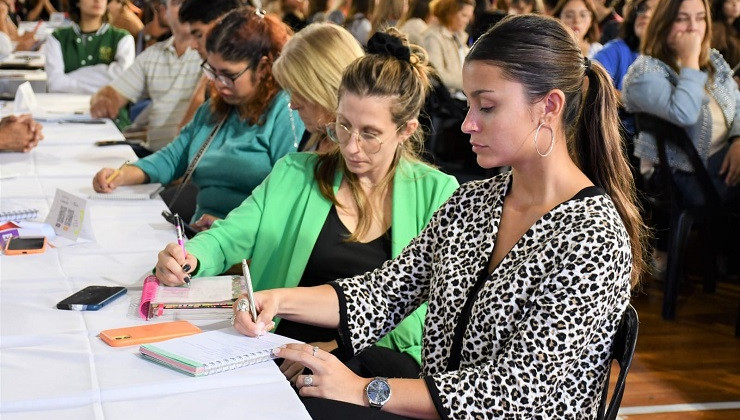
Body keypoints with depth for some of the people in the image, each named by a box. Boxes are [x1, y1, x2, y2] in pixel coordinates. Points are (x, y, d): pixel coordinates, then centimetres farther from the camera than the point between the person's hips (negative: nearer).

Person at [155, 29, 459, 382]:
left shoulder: (437, 193, 4)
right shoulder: (296, 174, 12)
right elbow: (229, 237, 8)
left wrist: (341, 345, -13)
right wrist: (188, 259, -16)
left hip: (379, 356, -1)